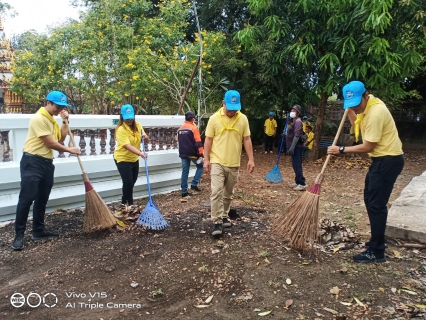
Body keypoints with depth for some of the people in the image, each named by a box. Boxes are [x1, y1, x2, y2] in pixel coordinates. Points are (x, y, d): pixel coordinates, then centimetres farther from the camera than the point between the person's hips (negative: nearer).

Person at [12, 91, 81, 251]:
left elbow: (61, 138, 13)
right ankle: (19, 235, 2)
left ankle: (39, 230, 23)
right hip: (32, 162, -9)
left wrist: (65, 121, 5)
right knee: (26, 198, -6)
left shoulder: (52, 119, 14)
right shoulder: (39, 118, -16)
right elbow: (51, 143, -17)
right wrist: (70, 150, -5)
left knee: (42, 199, 13)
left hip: (47, 162, 9)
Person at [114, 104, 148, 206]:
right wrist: (141, 153, -49)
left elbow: (146, 140, 3)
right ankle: (129, 203, 13)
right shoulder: (121, 129, -25)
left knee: (132, 181, 18)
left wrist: (145, 137, -21)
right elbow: (128, 146, -35)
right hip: (123, 159, -7)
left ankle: (125, 201, 39)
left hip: (134, 158, 7)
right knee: (128, 182, -9)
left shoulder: (137, 125, -4)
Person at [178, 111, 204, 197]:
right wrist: (201, 154, -16)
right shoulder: (194, 128, -10)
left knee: (185, 172, 8)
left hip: (183, 154, 6)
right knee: (200, 166, 15)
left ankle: (184, 192, 9)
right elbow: (198, 142, -15)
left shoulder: (180, 128, 10)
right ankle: (194, 184, 4)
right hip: (193, 153, -6)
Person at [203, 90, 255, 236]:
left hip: (234, 164, 3)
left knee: (228, 194, 14)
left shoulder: (243, 119, 1)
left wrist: (251, 159, 0)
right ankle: (217, 222, -5)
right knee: (217, 192, -11)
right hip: (217, 162, -3)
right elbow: (208, 140, -2)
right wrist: (206, 159, -6)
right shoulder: (214, 118, -5)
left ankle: (224, 216, 30)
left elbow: (246, 140, 5)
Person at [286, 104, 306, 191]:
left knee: (297, 165, -11)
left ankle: (302, 184, -9)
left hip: (297, 147, -10)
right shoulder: (294, 121, 18)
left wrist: (292, 147, -27)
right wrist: (289, 147, 26)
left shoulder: (298, 121, -13)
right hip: (294, 147, 10)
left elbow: (297, 135, -22)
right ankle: (297, 181, 22)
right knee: (295, 165, 14)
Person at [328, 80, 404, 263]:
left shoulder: (375, 113, -26)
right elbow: (357, 125, 16)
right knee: (370, 199, 17)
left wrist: (341, 150, -16)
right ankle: (378, 241, 31)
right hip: (382, 158, 10)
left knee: (376, 204, -7)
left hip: (389, 160, -10)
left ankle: (376, 252, 3)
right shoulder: (366, 105, 4)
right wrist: (350, 110, 4)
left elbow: (367, 147, -22)